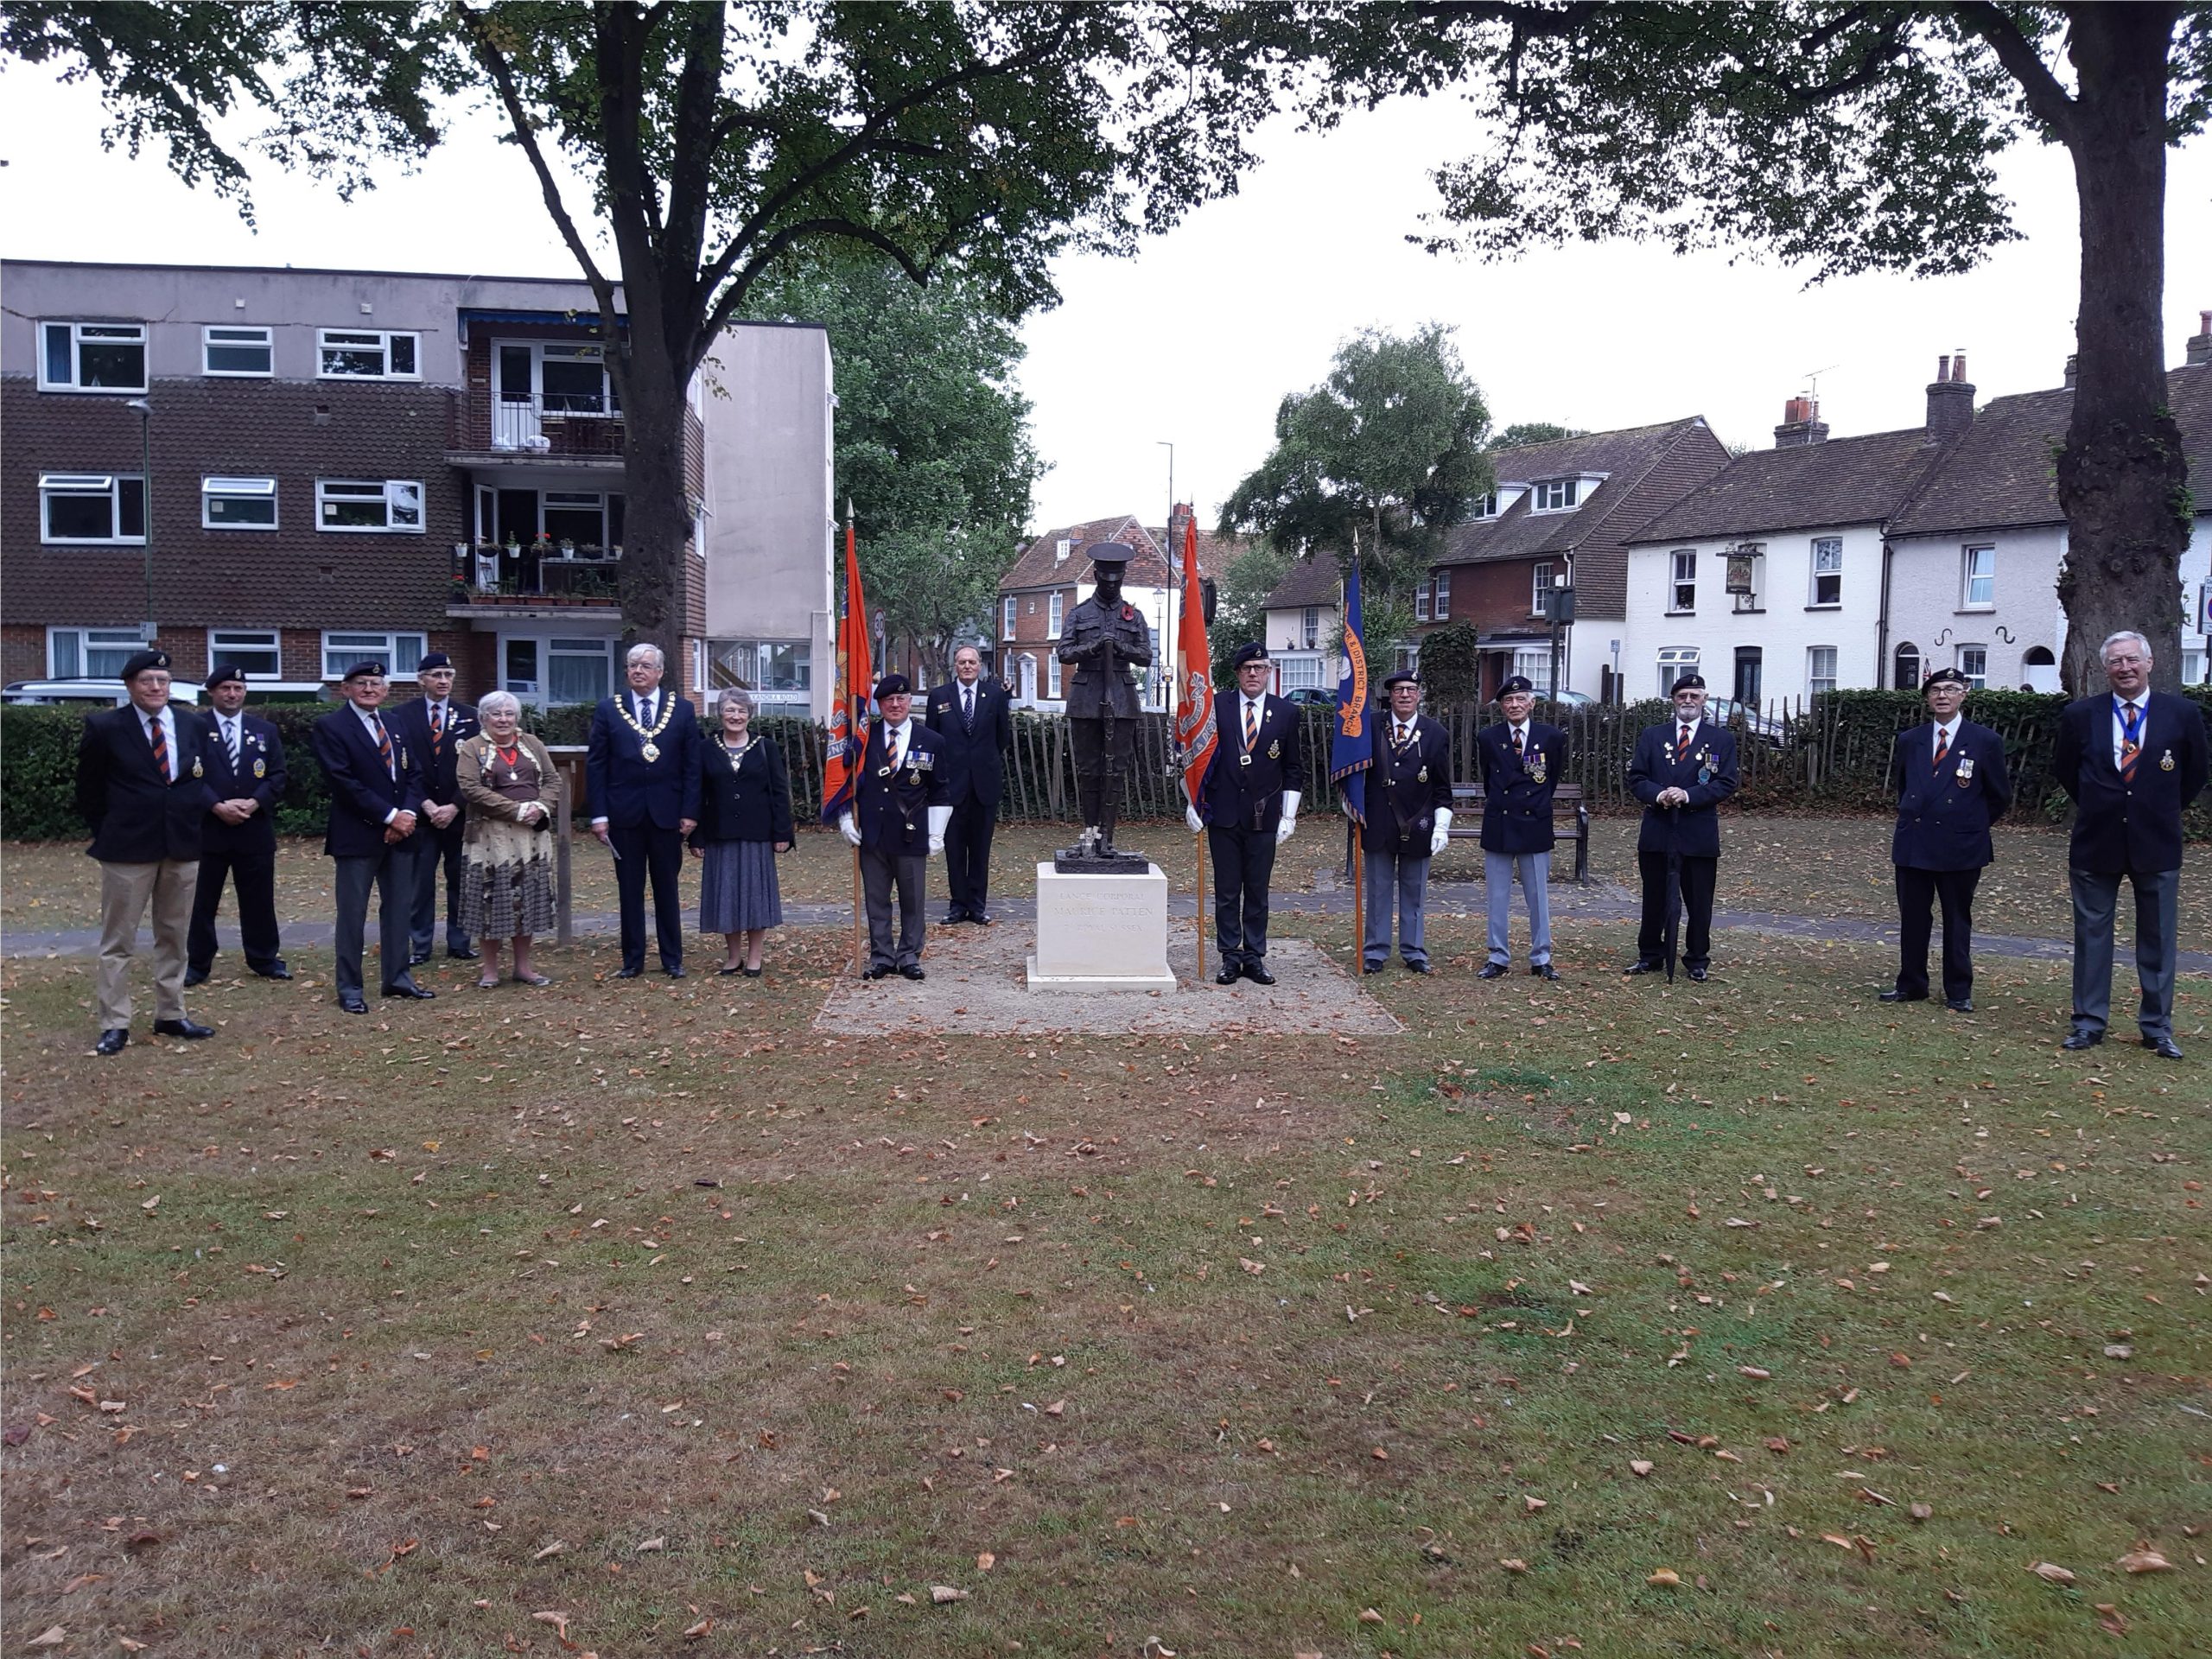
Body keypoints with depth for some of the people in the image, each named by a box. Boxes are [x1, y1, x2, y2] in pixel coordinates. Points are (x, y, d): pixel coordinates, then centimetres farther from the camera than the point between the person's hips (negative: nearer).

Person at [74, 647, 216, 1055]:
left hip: (182, 845, 4)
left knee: (174, 937, 12)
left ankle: (170, 1016, 21)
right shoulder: (104, 728, -5)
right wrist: (108, 833, 3)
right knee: (118, 941, 1)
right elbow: (89, 790, 3)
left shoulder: (191, 727, 7)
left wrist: (210, 807, 1)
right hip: (128, 849, -4)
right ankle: (114, 1025, 7)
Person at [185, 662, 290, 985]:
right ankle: (197, 964, 14)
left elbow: (277, 775, 5)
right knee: (203, 900, 4)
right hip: (206, 829, -2)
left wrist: (254, 803, -11)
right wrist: (217, 807, -16)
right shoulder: (194, 729, 0)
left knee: (259, 898, 8)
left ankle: (265, 959, 19)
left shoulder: (265, 730, 10)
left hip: (255, 829, 3)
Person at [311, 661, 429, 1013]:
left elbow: (414, 773, 11)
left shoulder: (397, 724, 13)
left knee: (399, 908, 11)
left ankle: (397, 977, 22)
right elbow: (345, 781, -14)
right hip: (358, 834, -6)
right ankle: (349, 988, 9)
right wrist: (390, 816, -16)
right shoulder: (331, 727, -6)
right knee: (353, 913, 1)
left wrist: (408, 814, -6)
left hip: (400, 832, 6)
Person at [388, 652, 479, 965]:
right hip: (420, 813, -1)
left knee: (460, 880, 5)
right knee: (420, 882, 0)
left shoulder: (468, 716, 6)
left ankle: (459, 942, 13)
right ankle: (420, 945, 8)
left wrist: (454, 807, -8)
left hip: (459, 813, 1)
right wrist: (427, 805, -11)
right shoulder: (402, 715, 2)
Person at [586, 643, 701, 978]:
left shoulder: (682, 710, 3)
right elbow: (595, 764, 2)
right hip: (624, 813, 0)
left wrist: (690, 811, -5)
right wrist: (599, 814, -5)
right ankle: (632, 960, 15)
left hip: (667, 812, 0)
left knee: (667, 888, 8)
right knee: (630, 890, 6)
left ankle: (672, 959, 16)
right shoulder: (608, 710, 3)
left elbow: (692, 765, 2)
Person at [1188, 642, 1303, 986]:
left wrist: (1288, 816, 3)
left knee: (1258, 892, 6)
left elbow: (1293, 769, 8)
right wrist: (1192, 804, 2)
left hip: (1264, 816, 0)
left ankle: (1254, 958, 14)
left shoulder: (1286, 713, 5)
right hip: (1223, 816, 0)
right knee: (1226, 892, 4)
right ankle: (1231, 957, 12)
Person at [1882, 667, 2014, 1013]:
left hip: (1960, 847, -3)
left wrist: (1971, 826, 7)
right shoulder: (1909, 741, 7)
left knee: (1957, 919, 6)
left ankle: (1959, 992, 14)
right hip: (1912, 844, 3)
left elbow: (2000, 795, 5)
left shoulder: (1985, 741, -3)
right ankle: (1911, 984, 19)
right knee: (1912, 917, 8)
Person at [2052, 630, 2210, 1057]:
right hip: (2096, 842, 0)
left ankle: (2157, 1027, 17)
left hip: (2157, 845, 0)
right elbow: (2064, 770, 13)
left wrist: (2160, 812, 12)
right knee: (2092, 935, 6)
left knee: (2158, 938, 7)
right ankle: (2089, 1023, 15)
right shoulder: (2080, 715, -2)